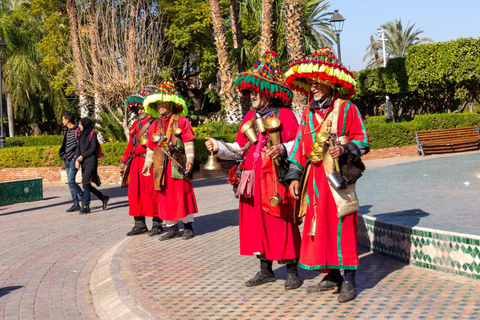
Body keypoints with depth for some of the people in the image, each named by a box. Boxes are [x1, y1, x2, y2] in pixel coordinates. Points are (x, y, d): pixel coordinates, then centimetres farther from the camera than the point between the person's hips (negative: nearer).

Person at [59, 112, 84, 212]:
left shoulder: (77, 130, -11)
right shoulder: (66, 130, 14)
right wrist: (64, 156, 14)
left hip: (74, 159, -9)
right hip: (67, 159, 9)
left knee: (71, 181, -14)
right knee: (70, 182, 7)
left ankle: (82, 195, 8)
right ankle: (76, 204, 10)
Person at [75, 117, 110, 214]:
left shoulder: (92, 134, -4)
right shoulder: (81, 135, 16)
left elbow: (93, 148, -10)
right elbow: (78, 148, 11)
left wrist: (82, 156, -11)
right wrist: (77, 160, -2)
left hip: (91, 160, -7)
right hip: (83, 162, 7)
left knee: (86, 183, -14)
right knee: (87, 184, 7)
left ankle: (86, 206, -12)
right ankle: (103, 198, 22)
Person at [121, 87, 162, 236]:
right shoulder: (136, 124, 18)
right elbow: (130, 144, 20)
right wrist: (124, 162, 18)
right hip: (135, 162, 7)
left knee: (151, 193, -5)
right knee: (135, 193, 6)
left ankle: (157, 224, 5)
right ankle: (139, 224, 14)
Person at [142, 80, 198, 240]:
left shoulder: (181, 121, 1)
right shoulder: (155, 125, 15)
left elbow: (189, 142, -4)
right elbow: (151, 147, 18)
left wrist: (189, 159, -13)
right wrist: (147, 164, 15)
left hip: (178, 166, -4)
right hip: (162, 168, 4)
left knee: (182, 194, -1)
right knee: (165, 197, 4)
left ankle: (188, 226, 10)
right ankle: (172, 228, 13)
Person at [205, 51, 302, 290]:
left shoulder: (283, 114, -5)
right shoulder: (250, 117, 15)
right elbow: (239, 149, 16)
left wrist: (282, 149, -27)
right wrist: (219, 147, 3)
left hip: (276, 179, -7)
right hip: (253, 180, 7)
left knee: (282, 223, -3)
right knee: (257, 222, 10)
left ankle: (292, 271, 9)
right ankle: (266, 270, 23)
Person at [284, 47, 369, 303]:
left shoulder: (347, 109, -2)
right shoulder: (307, 113, 14)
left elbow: (361, 141, -1)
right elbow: (300, 145, 15)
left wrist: (345, 149, -21)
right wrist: (294, 176, 9)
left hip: (338, 176, -5)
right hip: (314, 178, 6)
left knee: (342, 226, -5)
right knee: (319, 226, 8)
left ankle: (349, 281, 3)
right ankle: (332, 276, 20)